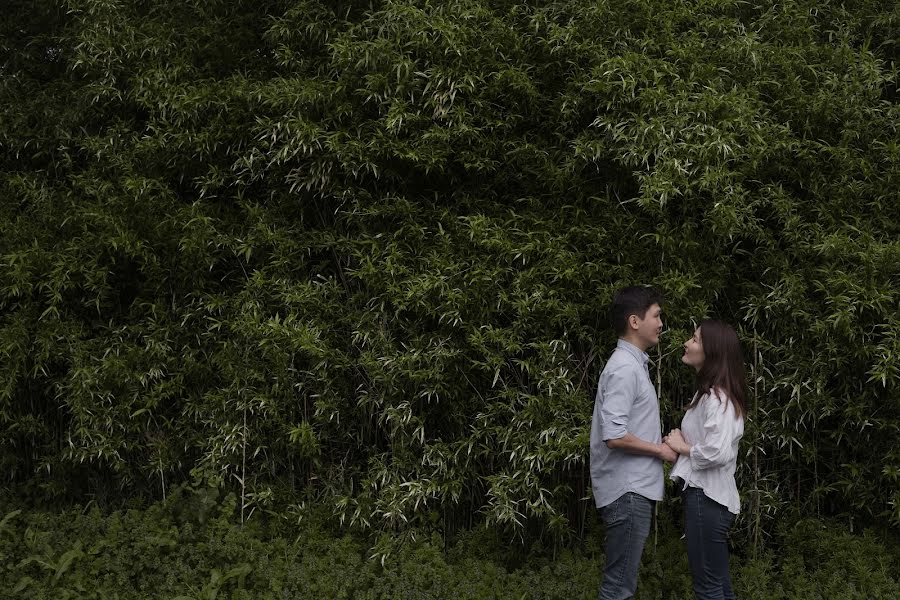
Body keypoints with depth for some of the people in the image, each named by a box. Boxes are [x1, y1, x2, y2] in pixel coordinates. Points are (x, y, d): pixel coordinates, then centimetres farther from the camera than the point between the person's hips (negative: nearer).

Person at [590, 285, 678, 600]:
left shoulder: (633, 364, 15)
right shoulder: (624, 368, -17)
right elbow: (614, 436, -24)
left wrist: (663, 441, 8)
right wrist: (661, 450, -11)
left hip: (633, 487, 10)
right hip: (628, 490, -10)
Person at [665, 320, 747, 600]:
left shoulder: (717, 398, -18)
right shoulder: (709, 392, 14)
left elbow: (717, 453, -29)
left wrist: (682, 446, -13)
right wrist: (680, 442, 5)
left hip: (706, 497, -10)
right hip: (705, 494, 10)